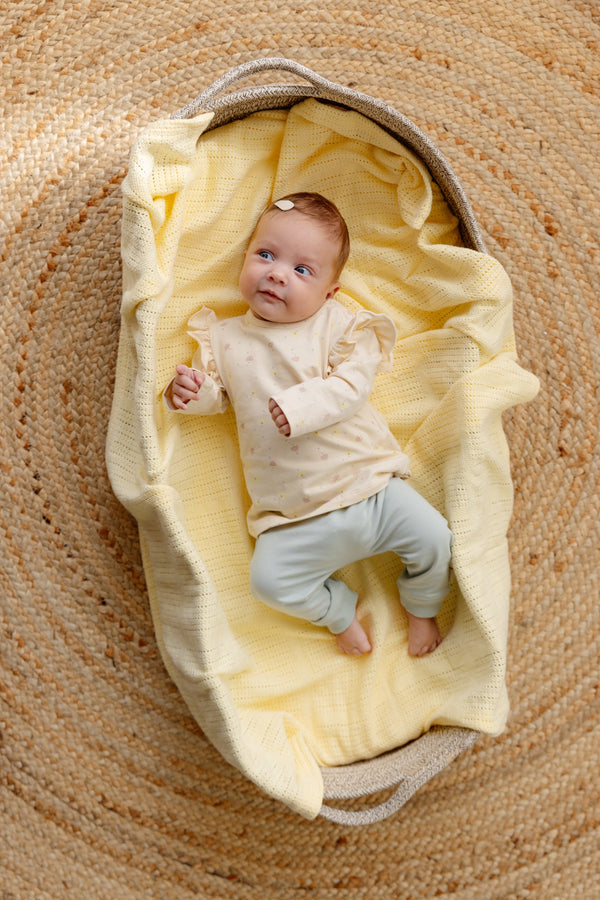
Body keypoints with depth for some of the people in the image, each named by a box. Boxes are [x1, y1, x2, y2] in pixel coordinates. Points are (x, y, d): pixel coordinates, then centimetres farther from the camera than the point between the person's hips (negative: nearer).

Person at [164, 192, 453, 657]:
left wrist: (301, 405, -29)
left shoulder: (339, 325, -2)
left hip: (370, 483, -1)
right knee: (269, 579, -13)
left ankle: (422, 609, 24)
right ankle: (341, 611, 18)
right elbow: (217, 395, 13)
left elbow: (352, 386, -13)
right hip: (297, 520, 2)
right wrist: (189, 392, -10)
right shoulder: (225, 337, 7)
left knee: (433, 537, -10)